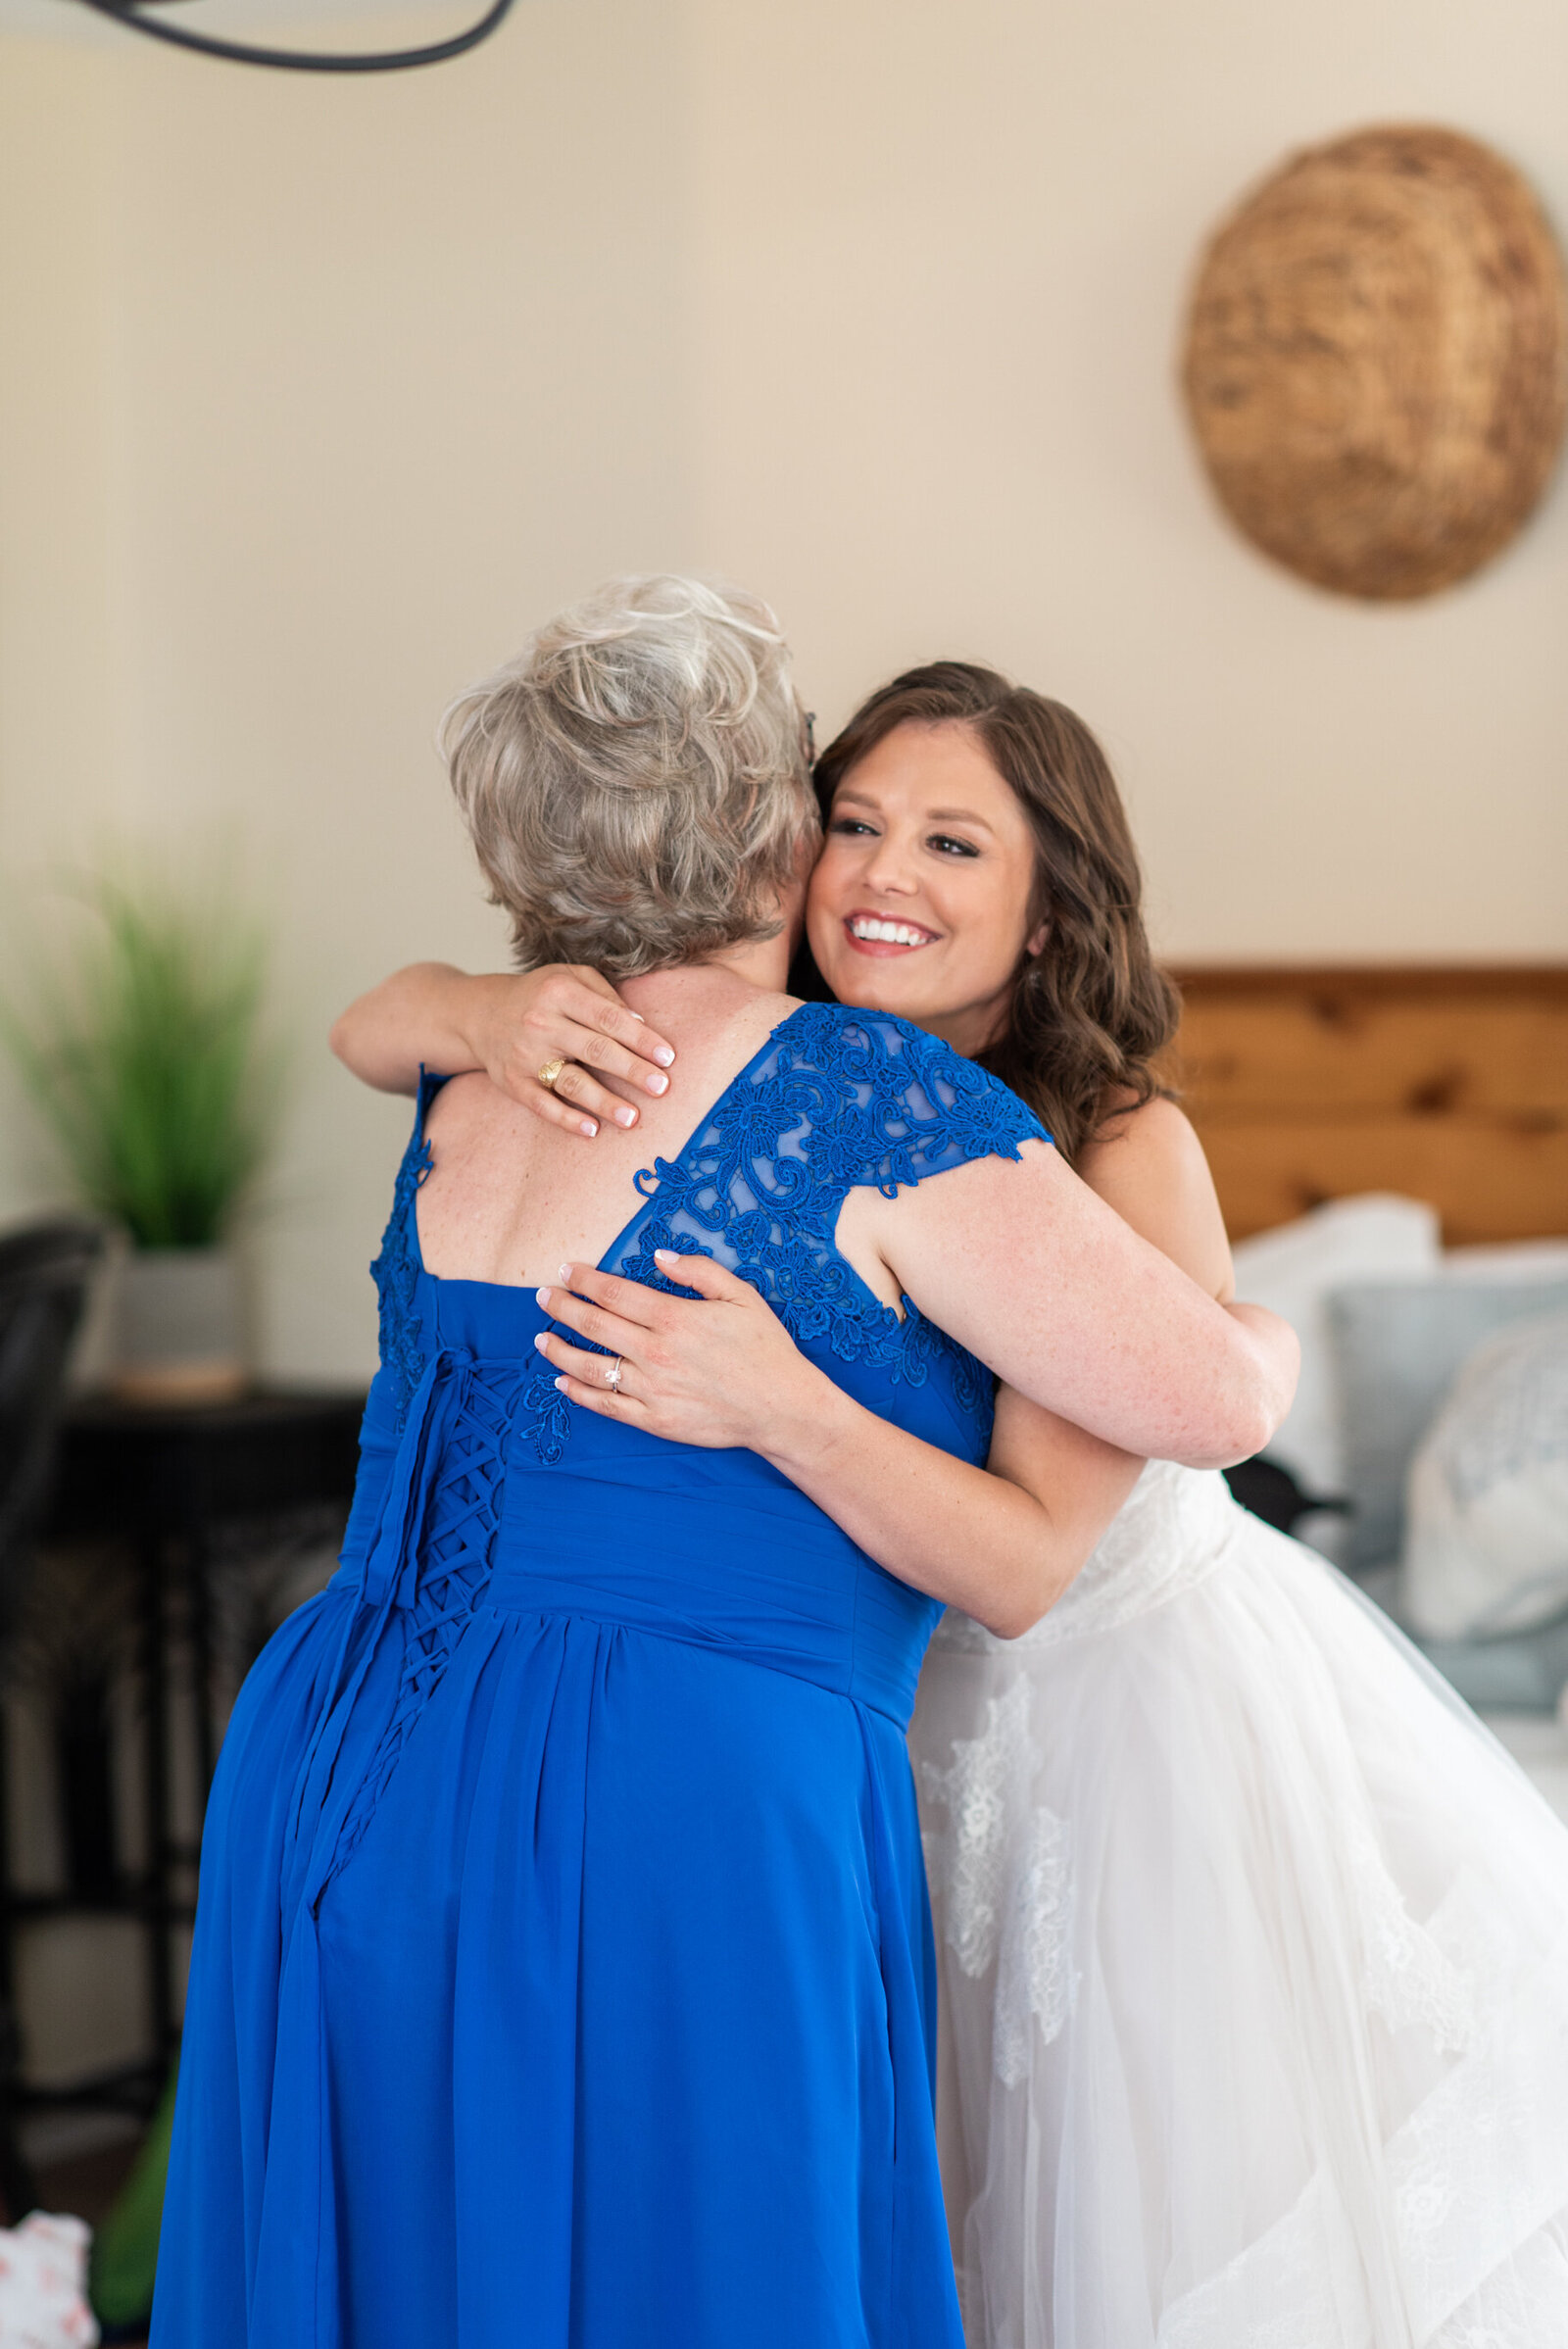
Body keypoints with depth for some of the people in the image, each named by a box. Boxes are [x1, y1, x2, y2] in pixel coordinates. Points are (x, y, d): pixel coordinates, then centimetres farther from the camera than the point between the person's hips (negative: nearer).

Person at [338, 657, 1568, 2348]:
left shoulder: (1123, 1154, -23)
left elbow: (1019, 1557, -27)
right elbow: (370, 1031, -8)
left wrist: (777, 1410, -43)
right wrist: (485, 1011, -31)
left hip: (1147, 1705, -4)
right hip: (904, 1723, 4)